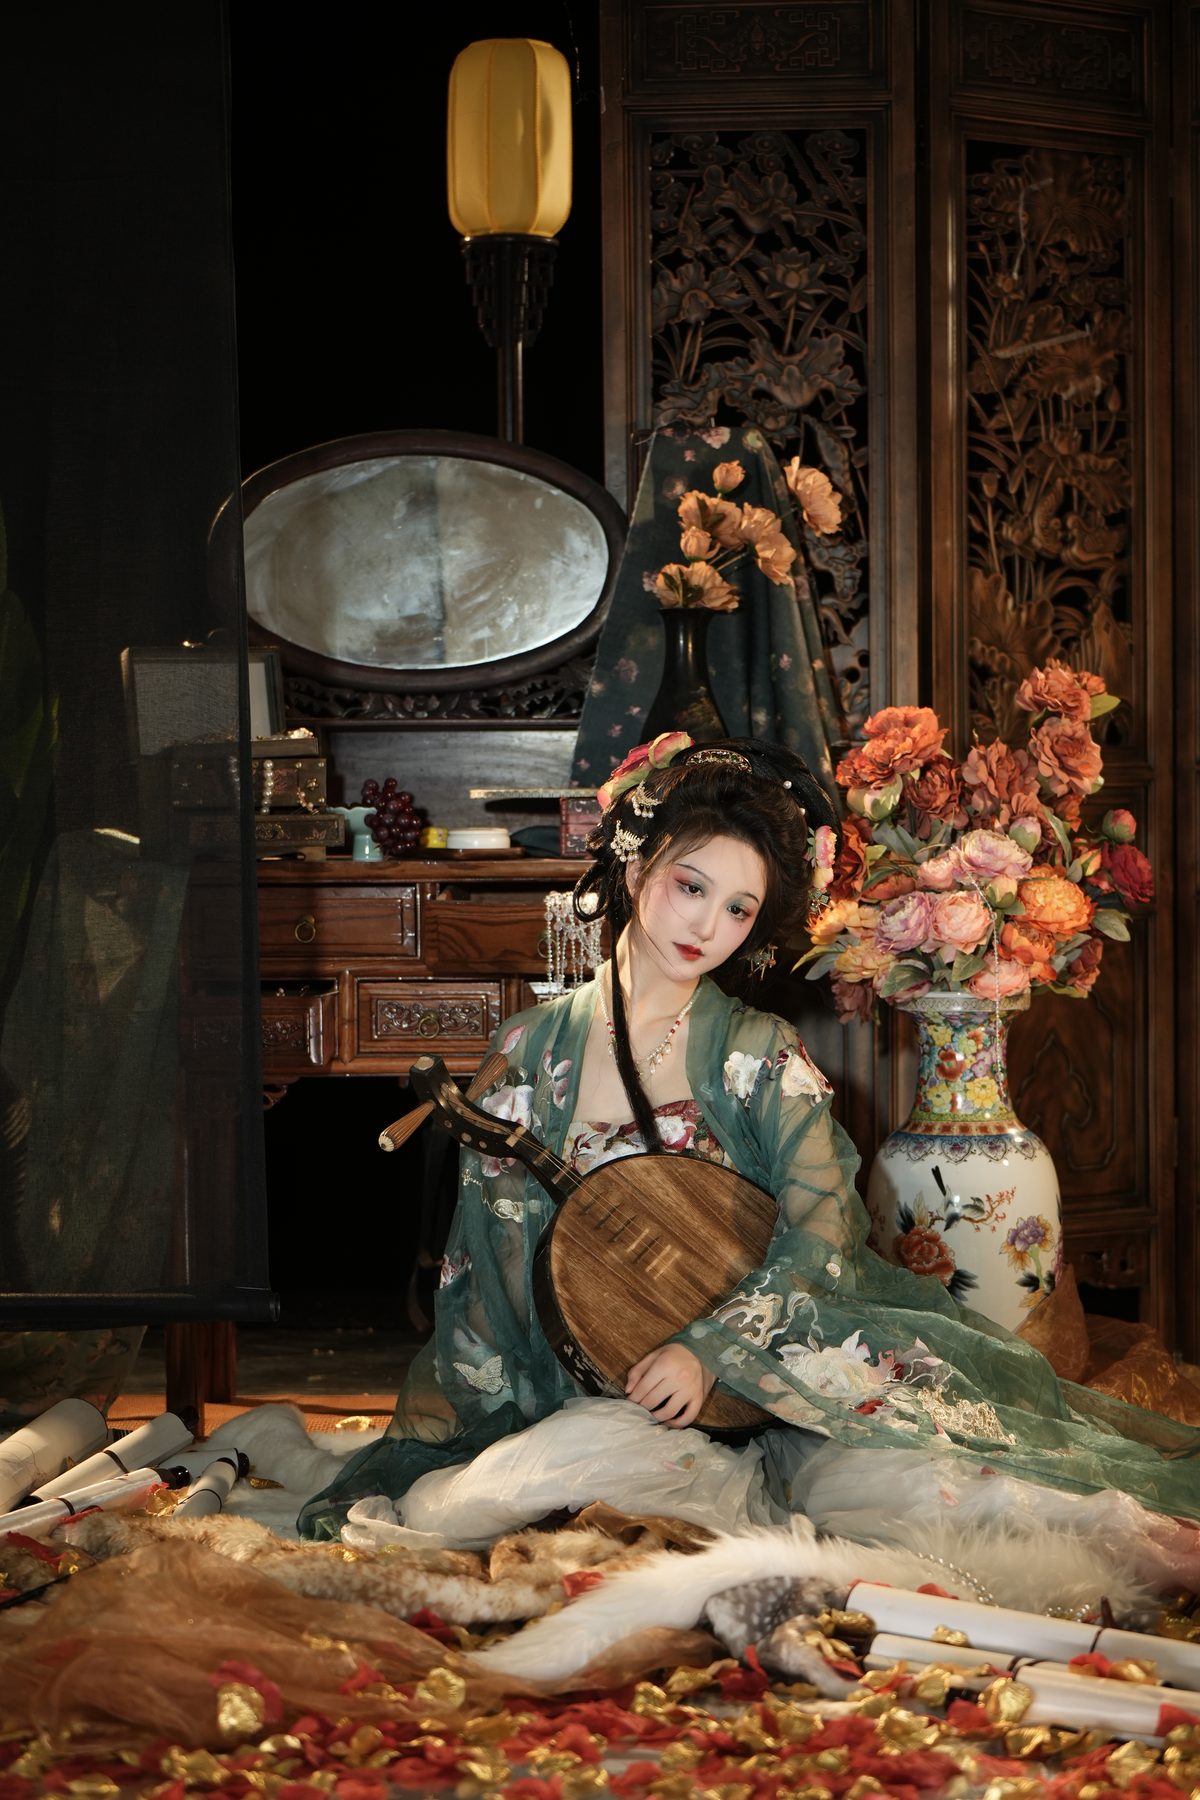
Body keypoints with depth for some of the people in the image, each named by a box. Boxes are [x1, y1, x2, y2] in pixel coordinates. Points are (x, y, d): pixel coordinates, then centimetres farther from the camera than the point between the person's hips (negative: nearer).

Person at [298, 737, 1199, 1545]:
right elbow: (489, 1262, 10)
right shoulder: (532, 1051, 7)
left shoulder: (760, 1053, 2)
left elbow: (823, 1236, -9)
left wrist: (710, 1347, -23)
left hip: (758, 1363, -4)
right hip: (590, 1386, 4)